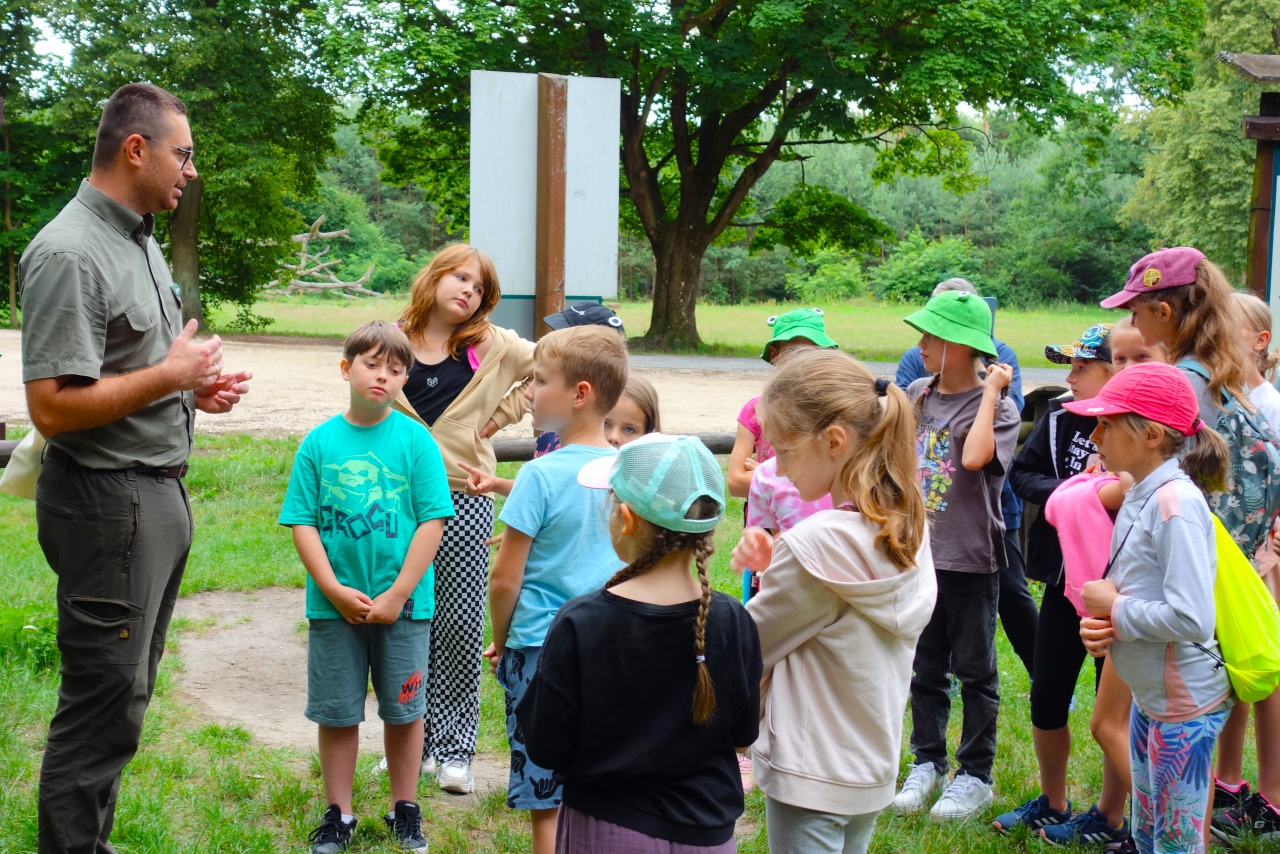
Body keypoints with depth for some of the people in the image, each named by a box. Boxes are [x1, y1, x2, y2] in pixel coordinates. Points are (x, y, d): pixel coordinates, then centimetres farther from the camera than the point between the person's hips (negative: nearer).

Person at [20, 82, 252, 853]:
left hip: (161, 492, 10)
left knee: (126, 692, 17)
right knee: (104, 701, -2)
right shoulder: (70, 254, -18)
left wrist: (196, 390, 6)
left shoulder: (142, 239, 13)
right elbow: (54, 407, -24)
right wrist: (171, 375, -18)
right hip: (108, 502, -10)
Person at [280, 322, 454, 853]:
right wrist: (334, 589, -12)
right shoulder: (319, 443, -2)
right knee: (336, 712, 10)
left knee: (404, 709, 11)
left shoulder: (417, 441, -5)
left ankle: (405, 809, 27)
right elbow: (301, 523, -2)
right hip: (334, 605, 1)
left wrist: (396, 595, -11)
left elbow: (433, 522, -7)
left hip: (403, 604, -1)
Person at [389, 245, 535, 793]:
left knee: (461, 625, -1)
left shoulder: (492, 346, 4)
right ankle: (416, 744, 19)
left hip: (463, 502, -1)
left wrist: (504, 413, 3)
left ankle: (456, 749, 10)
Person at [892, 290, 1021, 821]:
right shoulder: (917, 395, 5)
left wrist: (991, 391, -23)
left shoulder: (996, 407, -12)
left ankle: (976, 775, 19)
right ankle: (928, 762, 29)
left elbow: (974, 457, -32)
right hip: (919, 552, 5)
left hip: (971, 558, -5)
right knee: (925, 667, 15)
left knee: (974, 670, 7)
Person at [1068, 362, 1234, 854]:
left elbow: (1191, 619, -31)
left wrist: (1115, 609, -17)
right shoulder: (1138, 498, 6)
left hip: (1185, 705, -9)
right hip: (1148, 698, 9)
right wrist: (1098, 626, -6)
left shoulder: (1177, 503, -22)